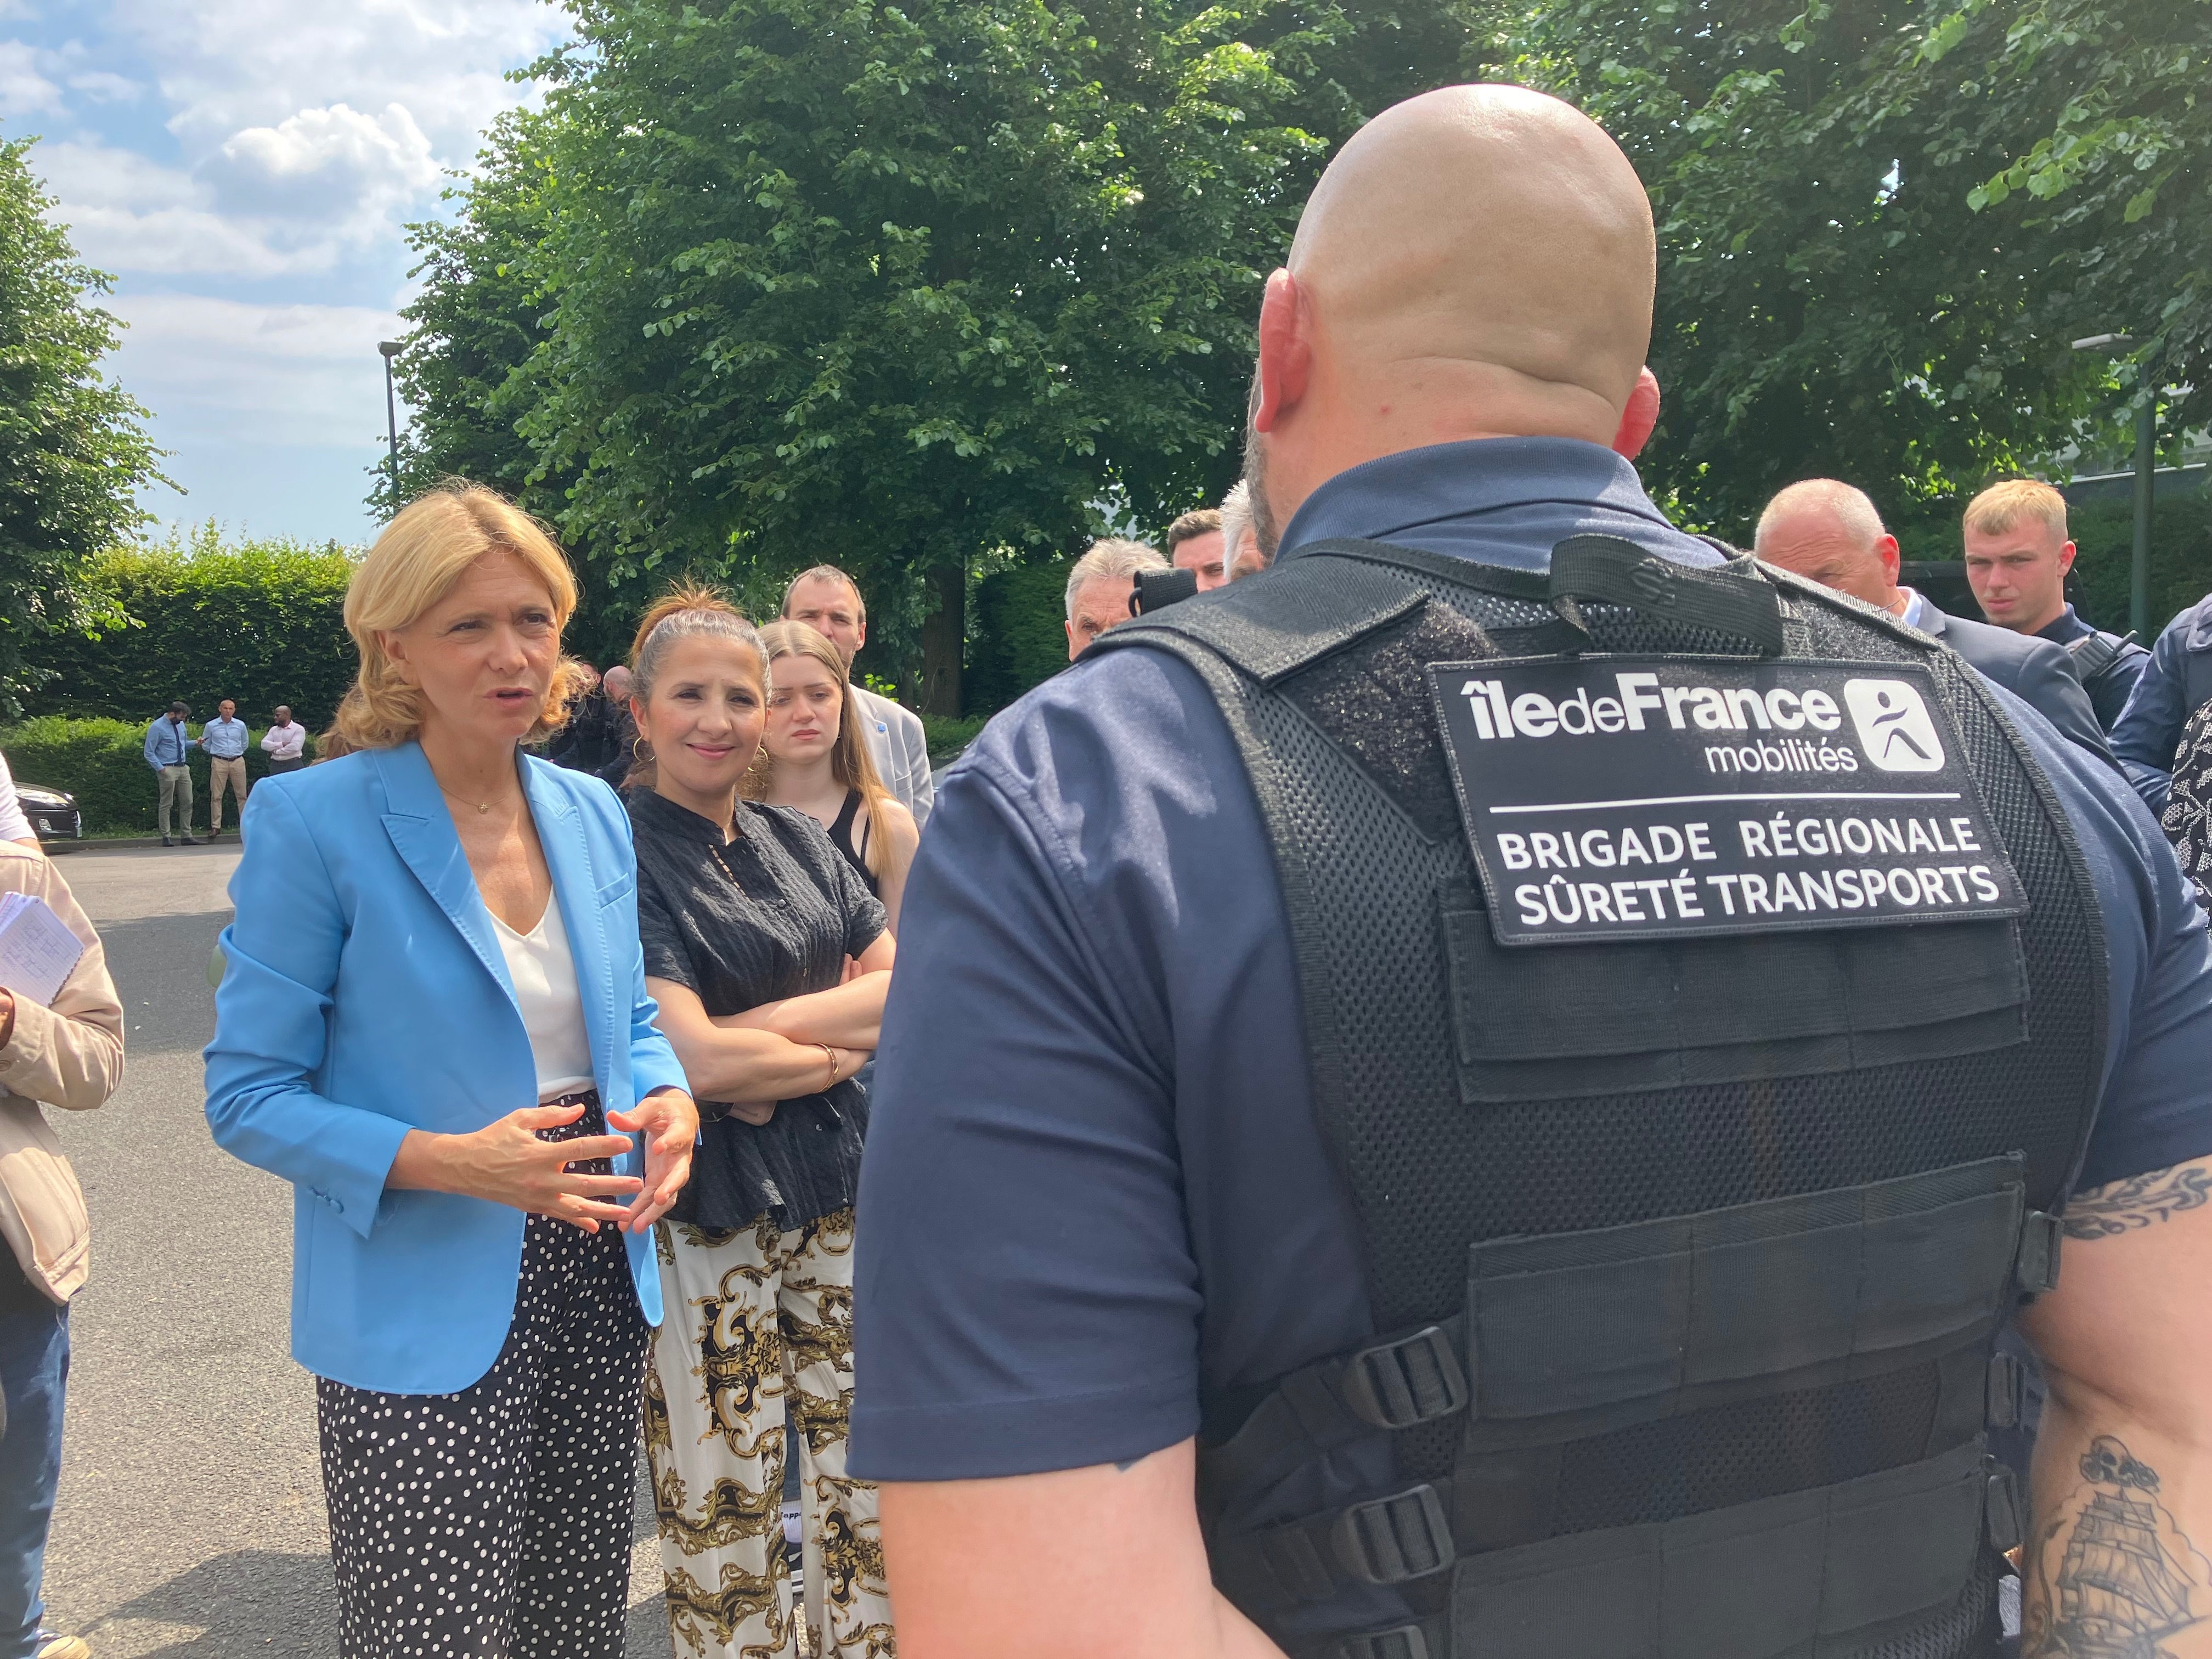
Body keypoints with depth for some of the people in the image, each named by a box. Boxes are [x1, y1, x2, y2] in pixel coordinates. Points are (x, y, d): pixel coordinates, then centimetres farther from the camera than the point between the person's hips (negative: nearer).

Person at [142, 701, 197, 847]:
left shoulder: (181, 725, 10)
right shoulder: (157, 728, -11)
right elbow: (149, 753, -9)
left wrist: (195, 742, 4)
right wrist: (161, 769, -17)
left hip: (183, 768, 7)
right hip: (168, 769, -7)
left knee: (187, 803, 6)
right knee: (166, 804, -1)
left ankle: (187, 836, 12)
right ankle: (166, 837, 4)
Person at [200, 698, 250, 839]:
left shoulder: (240, 725, 8)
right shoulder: (211, 726, 3)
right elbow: (206, 746, 13)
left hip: (238, 761, 1)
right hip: (219, 762, -1)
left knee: (241, 795, 1)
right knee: (216, 796, -4)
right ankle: (215, 826, -3)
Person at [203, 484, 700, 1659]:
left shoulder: (592, 813, 6)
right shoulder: (313, 823, -11)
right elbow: (249, 1097, -10)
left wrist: (667, 1099, -6)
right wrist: (450, 1162, -24)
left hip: (596, 1291, 6)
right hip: (423, 1323, -5)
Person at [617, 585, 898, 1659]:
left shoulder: (796, 841, 9)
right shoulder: (624, 856, -9)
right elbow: (695, 1061, -18)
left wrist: (770, 1026, -11)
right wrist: (846, 1042, -5)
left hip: (839, 1199, 5)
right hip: (707, 1223, -5)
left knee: (863, 1485, 12)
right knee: (724, 1505, 6)